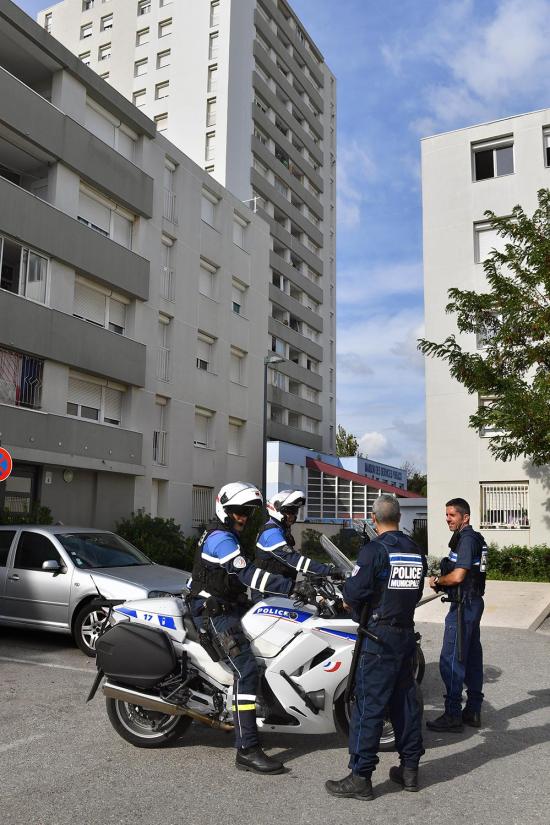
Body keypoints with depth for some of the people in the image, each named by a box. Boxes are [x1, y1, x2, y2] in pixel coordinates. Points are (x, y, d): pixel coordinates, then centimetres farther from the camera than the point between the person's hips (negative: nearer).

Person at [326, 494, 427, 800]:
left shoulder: (374, 550, -15)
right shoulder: (417, 551, 7)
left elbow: (354, 593, -18)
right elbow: (416, 594, 14)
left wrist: (350, 598, 4)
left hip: (379, 636, -7)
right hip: (407, 633, 7)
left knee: (370, 705, -3)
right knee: (406, 700, 15)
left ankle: (361, 777, 2)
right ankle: (410, 769, 23)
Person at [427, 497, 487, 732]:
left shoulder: (466, 539, -17)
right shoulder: (474, 538, 16)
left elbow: (458, 576, -24)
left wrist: (437, 580, -7)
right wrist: (442, 581, 9)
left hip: (464, 605, -11)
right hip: (473, 602, 11)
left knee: (450, 660, -6)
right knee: (472, 657, 14)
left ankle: (453, 716, -1)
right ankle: (473, 711, 23)